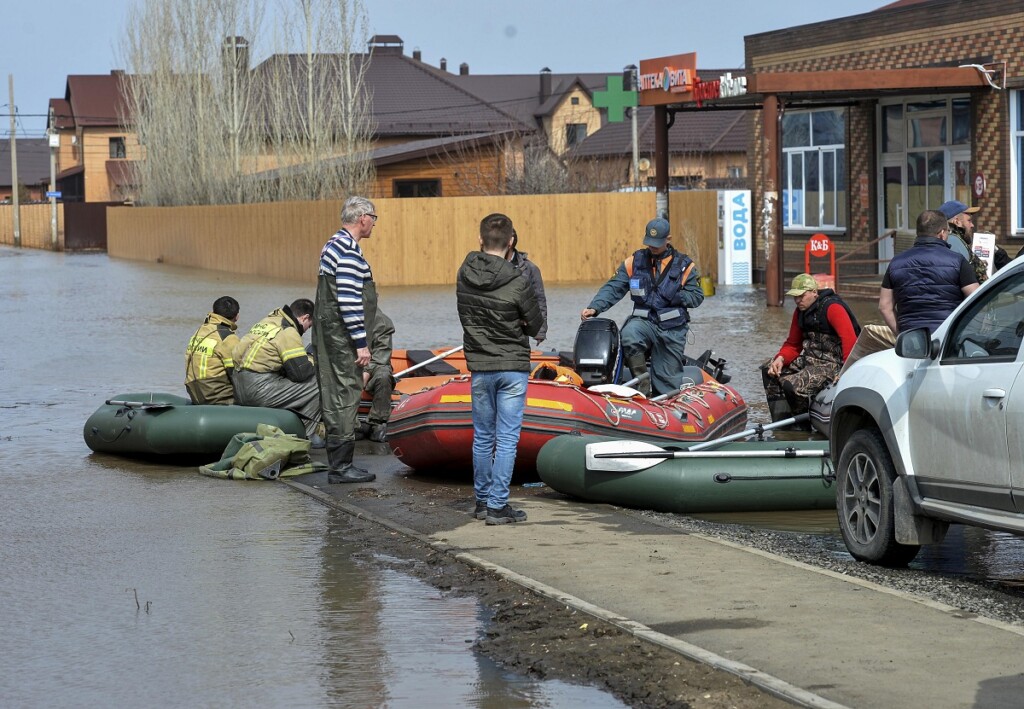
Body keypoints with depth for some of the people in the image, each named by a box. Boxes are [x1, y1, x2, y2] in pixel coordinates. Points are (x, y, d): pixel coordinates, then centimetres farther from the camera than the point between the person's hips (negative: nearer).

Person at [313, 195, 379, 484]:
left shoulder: (332, 245, 16)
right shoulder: (349, 252, -17)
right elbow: (349, 301, -22)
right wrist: (361, 343, -19)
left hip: (329, 338, 11)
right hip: (342, 340, -11)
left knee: (335, 396, 13)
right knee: (345, 397, -7)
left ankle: (337, 464, 18)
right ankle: (341, 467, -5)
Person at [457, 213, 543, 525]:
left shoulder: (464, 275, -4)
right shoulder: (517, 283, -17)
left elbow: (466, 317, 7)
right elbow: (536, 325, -5)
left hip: (480, 367, 4)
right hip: (513, 367, -4)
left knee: (483, 437, 15)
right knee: (507, 438, 0)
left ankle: (482, 501, 23)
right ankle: (497, 505, -1)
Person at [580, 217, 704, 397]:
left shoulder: (684, 265, 5)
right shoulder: (634, 262, 7)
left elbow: (697, 296, 4)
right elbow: (613, 288, 2)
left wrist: (677, 297, -15)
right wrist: (594, 307, -14)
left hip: (673, 329, 0)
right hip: (644, 321, 0)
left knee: (667, 383, -1)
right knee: (629, 334, -35)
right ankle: (642, 386, -25)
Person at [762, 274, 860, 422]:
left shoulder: (832, 308, -16)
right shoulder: (800, 312, 13)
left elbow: (849, 340, -25)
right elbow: (793, 344, 18)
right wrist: (781, 358, -4)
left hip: (831, 363, -10)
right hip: (809, 359, 10)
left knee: (793, 384, -28)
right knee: (769, 370, 7)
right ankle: (781, 423, 5)